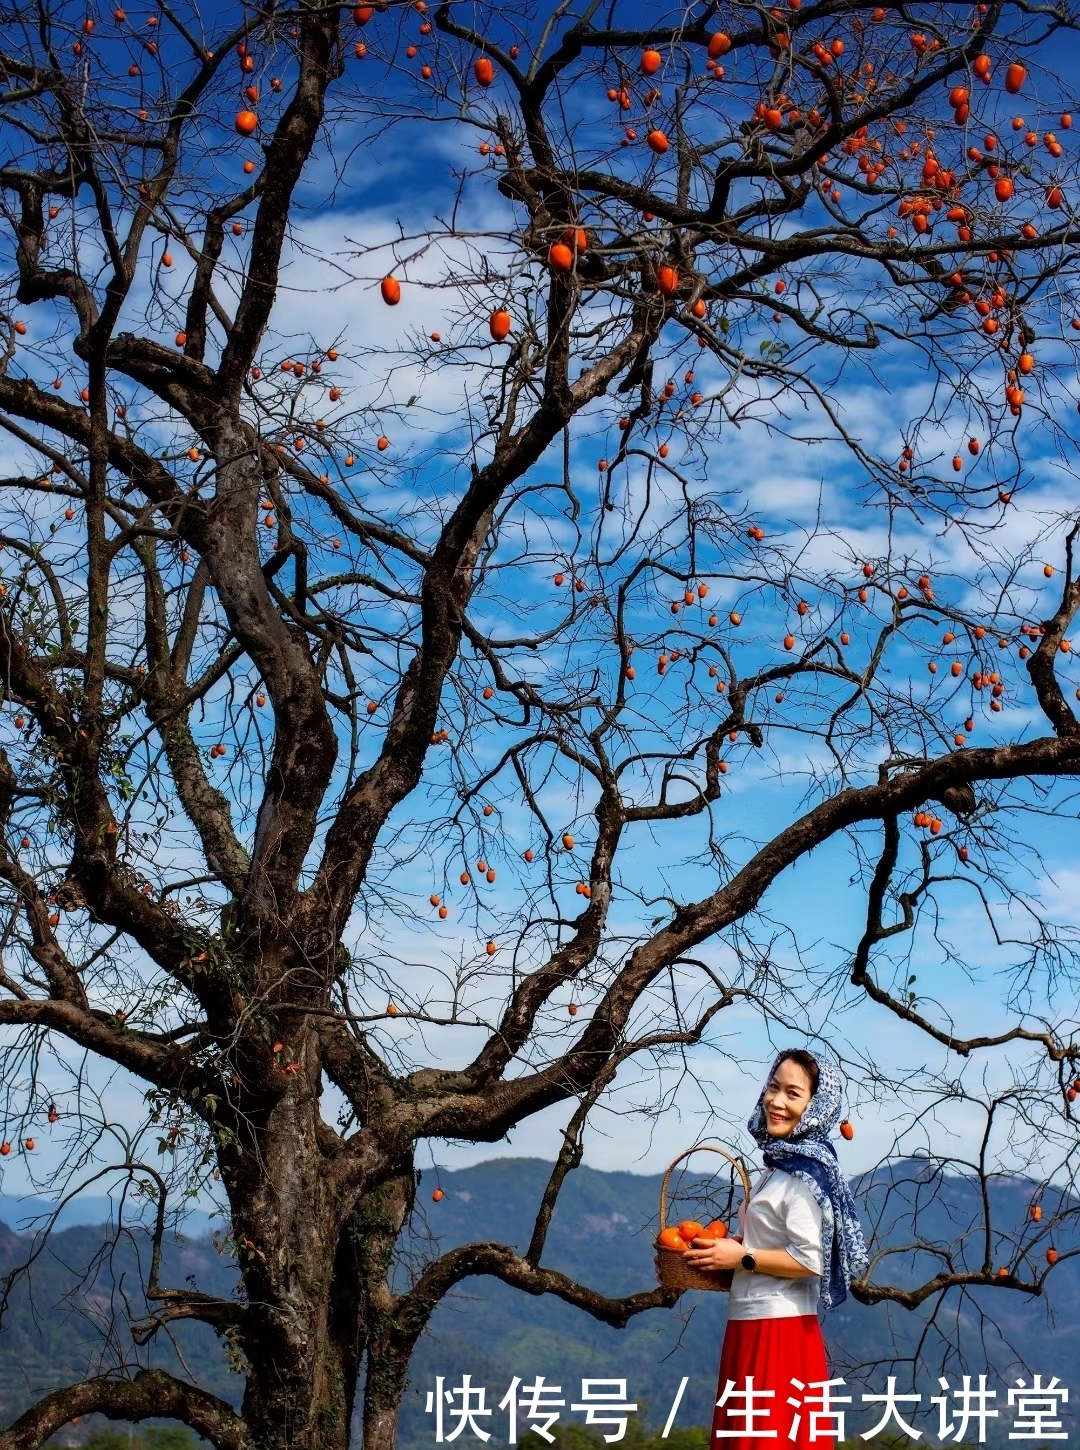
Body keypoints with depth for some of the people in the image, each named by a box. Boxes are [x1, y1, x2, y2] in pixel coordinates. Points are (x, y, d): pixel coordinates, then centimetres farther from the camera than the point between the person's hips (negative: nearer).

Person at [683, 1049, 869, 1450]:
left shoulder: (805, 1174, -17)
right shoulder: (781, 1162, 11)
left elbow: (809, 1260, -22)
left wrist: (741, 1257, -14)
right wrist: (727, 1244, 9)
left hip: (779, 1329, -10)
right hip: (753, 1324, 10)